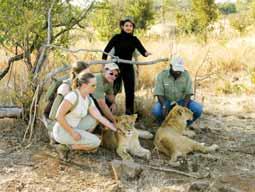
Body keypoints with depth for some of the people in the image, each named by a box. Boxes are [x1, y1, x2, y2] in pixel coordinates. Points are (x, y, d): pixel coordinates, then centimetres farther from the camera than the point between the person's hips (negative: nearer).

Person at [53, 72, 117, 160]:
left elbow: (100, 118, 3)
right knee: (96, 142, -13)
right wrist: (72, 133, -20)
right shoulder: (73, 96, -23)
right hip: (62, 131, -9)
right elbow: (59, 116, -23)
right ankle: (65, 147, -3)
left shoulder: (89, 100, 3)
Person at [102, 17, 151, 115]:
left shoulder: (134, 39, 4)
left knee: (130, 91, 5)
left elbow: (142, 50, -5)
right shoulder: (117, 37, -5)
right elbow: (106, 50, -6)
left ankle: (129, 113, 15)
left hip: (128, 67, 4)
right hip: (117, 66, -4)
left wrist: (146, 53, -29)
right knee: (115, 89, -10)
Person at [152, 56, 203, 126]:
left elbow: (188, 93, -10)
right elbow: (159, 94, -14)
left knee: (198, 109, -24)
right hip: (166, 101, -1)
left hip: (181, 101, 2)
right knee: (156, 110, -33)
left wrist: (184, 107, -27)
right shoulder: (162, 75, -12)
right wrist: (164, 107, -32)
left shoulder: (186, 74, -9)